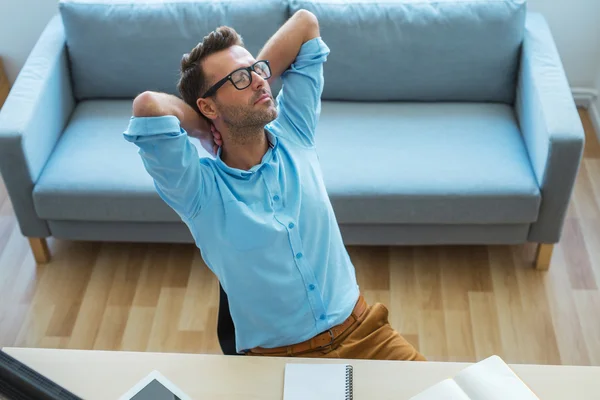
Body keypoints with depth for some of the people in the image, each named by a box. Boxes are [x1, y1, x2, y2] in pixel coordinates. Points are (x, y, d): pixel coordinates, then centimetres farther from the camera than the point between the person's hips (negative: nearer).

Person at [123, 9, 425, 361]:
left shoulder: (295, 136, 0)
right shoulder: (200, 188, -13)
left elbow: (306, 23, 2)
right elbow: (148, 105, -32)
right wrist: (209, 131, -13)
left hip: (361, 331, 2)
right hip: (276, 356, -2)